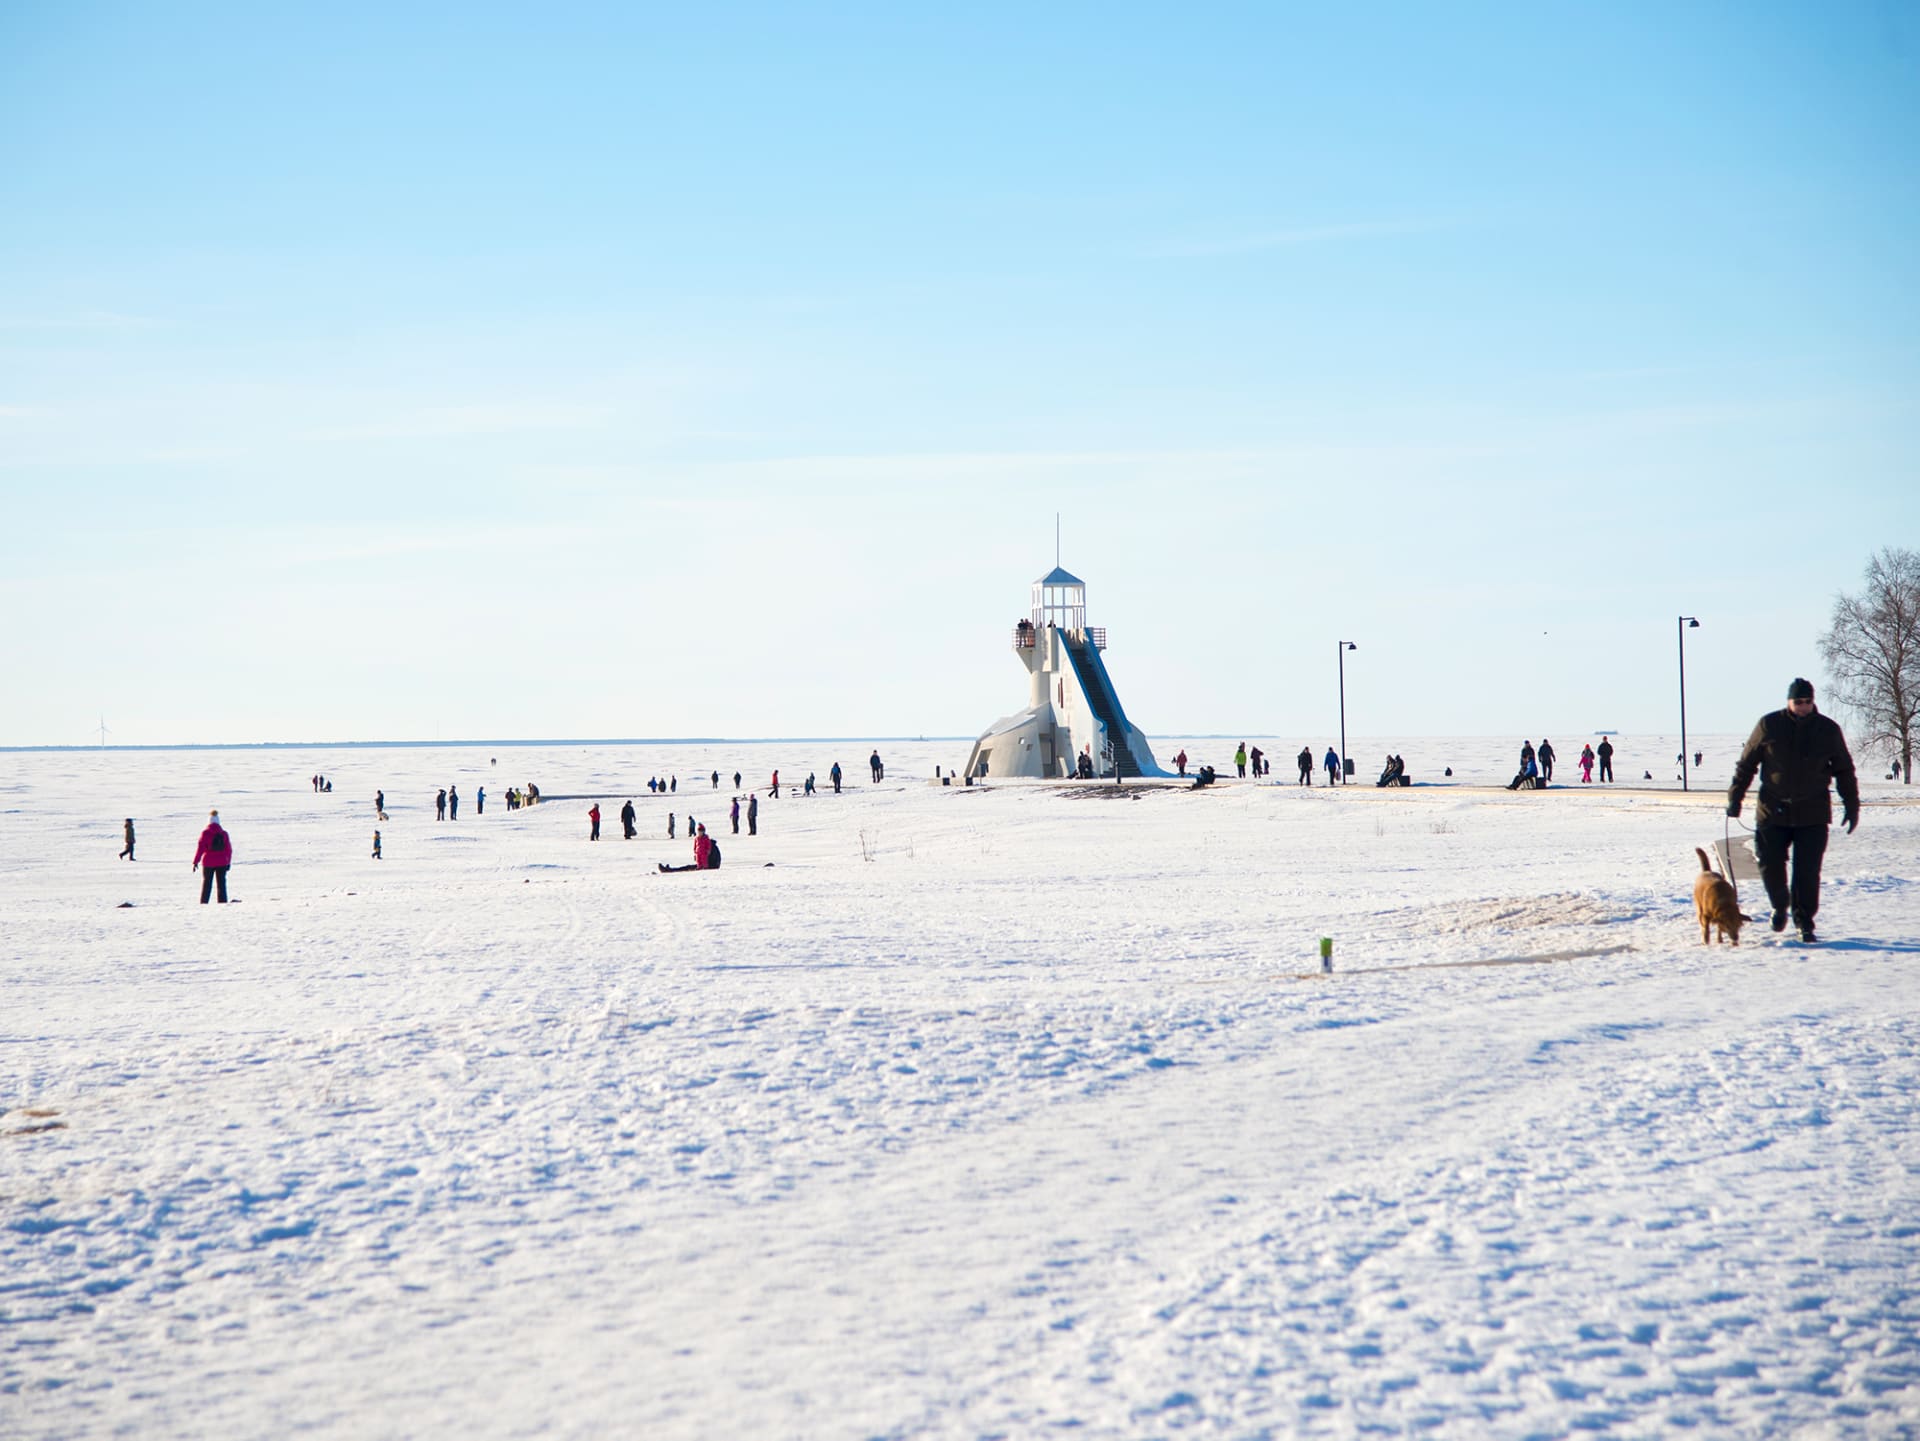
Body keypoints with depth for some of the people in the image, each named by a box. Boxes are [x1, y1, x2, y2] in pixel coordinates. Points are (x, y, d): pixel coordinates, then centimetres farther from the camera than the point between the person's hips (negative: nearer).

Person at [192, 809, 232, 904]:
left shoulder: (205, 833, -8)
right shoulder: (224, 833, 1)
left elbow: (200, 848, -10)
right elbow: (229, 849, 6)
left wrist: (195, 862, -4)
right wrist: (228, 862, 16)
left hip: (208, 863, -2)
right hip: (222, 863, 2)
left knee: (206, 884, 6)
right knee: (221, 884, 7)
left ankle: (203, 903, 5)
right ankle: (222, 903, 5)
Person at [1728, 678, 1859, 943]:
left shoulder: (1828, 730, 3)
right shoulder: (1769, 725, 0)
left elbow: (1844, 770, 12)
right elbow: (1745, 764, 7)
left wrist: (1852, 806, 9)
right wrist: (1735, 798, 4)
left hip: (1813, 816, 0)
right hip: (1772, 812, 0)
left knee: (1808, 872, -2)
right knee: (1770, 864, -1)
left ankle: (1805, 922, 12)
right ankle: (1780, 906, 26)